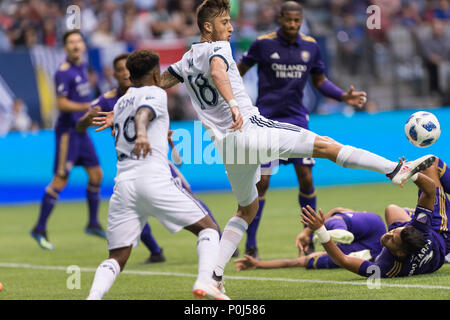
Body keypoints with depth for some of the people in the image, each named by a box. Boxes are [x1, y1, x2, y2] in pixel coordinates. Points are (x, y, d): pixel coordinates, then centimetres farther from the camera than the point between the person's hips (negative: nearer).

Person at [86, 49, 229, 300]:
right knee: (208, 228, 5)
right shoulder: (156, 93, 7)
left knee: (117, 258, 5)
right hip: (154, 180, -5)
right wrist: (142, 133, -38)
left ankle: (93, 297, -22)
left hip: (123, 183, 5)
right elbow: (143, 114, -16)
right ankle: (205, 280, -18)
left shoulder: (120, 103, 26)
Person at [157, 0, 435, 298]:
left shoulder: (187, 59, 18)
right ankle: (396, 169, -17)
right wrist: (233, 103, -40)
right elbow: (217, 72, -26)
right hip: (250, 128, -8)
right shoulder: (219, 48, -5)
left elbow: (158, 84, 25)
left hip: (226, 144, 8)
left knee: (247, 209, 22)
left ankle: (215, 272, 11)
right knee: (325, 145, -9)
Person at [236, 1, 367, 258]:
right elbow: (240, 70, 4)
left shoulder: (310, 46, 3)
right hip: (267, 119, -3)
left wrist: (345, 97, 1)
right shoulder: (264, 44, -6)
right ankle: (251, 244, 3)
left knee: (306, 177, -2)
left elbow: (320, 81, 15)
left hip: (296, 117, 3)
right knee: (261, 182, -7)